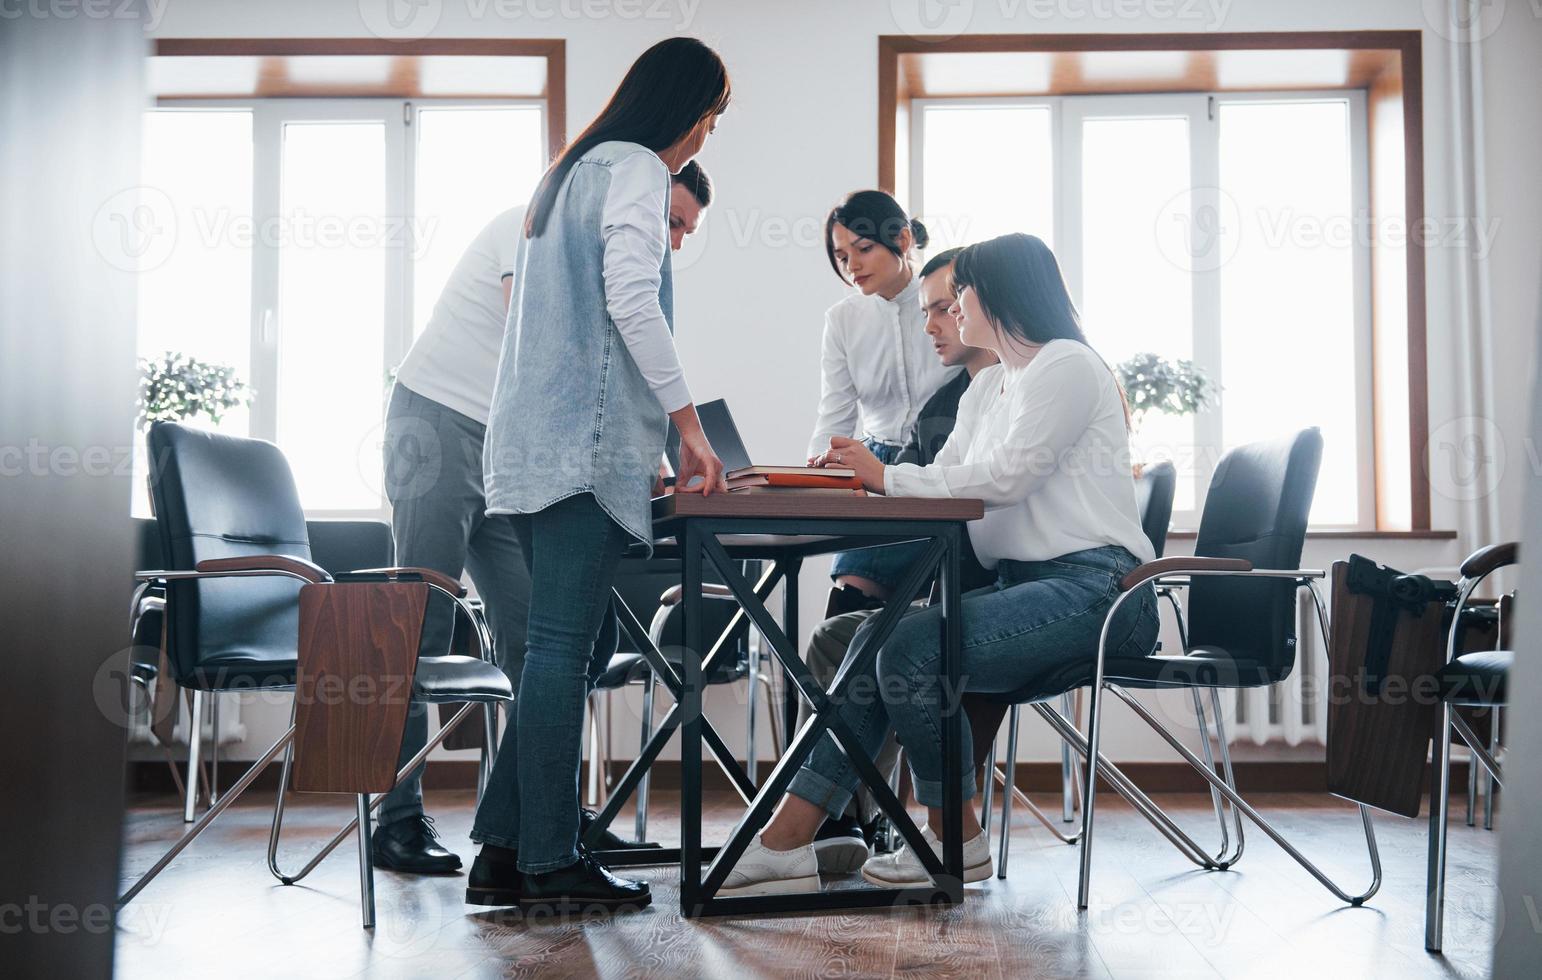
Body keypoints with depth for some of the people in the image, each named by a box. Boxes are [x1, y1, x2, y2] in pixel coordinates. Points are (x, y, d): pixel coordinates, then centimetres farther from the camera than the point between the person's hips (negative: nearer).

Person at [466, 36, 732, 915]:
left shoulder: (577, 171, 27)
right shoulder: (636, 169, -3)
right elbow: (630, 299, -17)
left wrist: (653, 438, 28)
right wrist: (690, 425, -13)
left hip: (534, 445, 10)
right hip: (585, 445, -10)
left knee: (578, 642, 10)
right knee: (565, 645, -8)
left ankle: (503, 853, 11)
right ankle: (549, 862, -3)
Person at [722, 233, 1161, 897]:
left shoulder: (1067, 364, -5)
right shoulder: (987, 387, 24)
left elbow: (1005, 477, -16)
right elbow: (945, 482, 16)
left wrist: (889, 477, -10)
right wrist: (863, 475, -1)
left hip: (1092, 588, -9)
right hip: (1023, 581, 9)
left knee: (912, 645, -26)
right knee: (873, 642, -10)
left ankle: (956, 839, -8)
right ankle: (786, 843, -15)